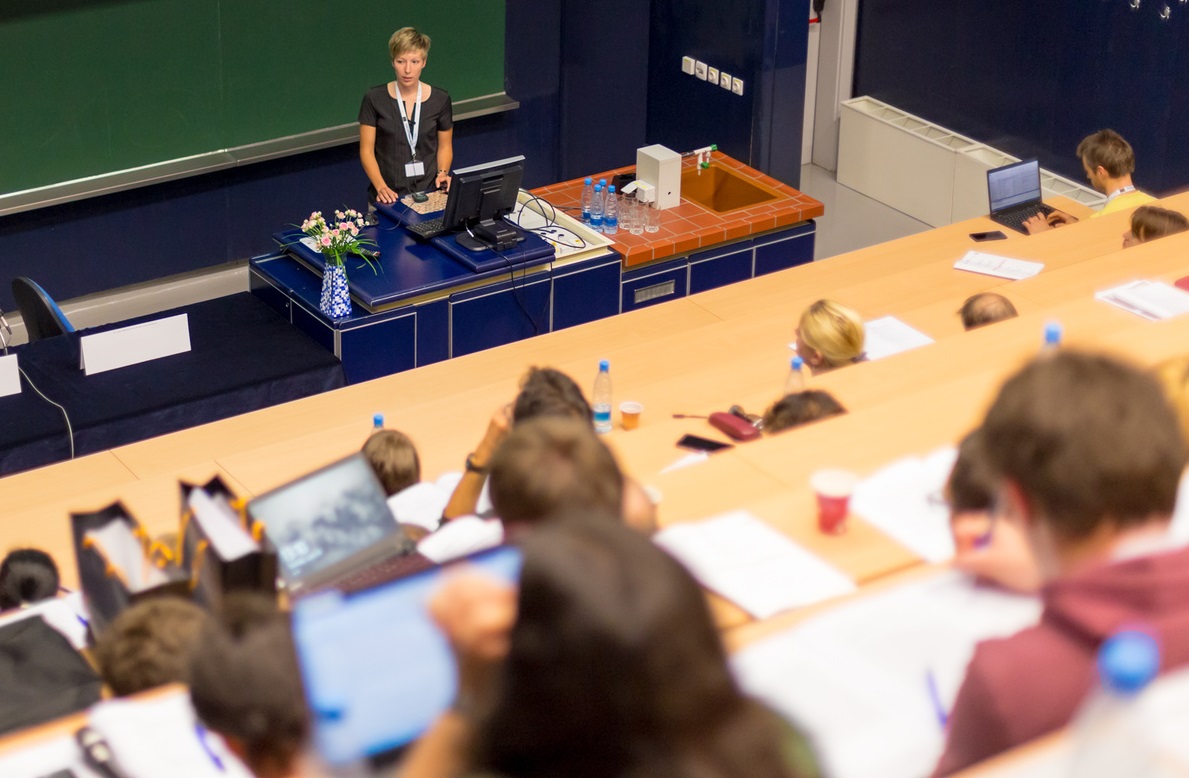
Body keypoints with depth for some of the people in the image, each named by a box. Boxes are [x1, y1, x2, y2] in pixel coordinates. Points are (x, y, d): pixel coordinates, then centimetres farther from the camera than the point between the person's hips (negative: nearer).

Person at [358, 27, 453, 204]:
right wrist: (381, 187, -13)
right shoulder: (374, 99, -1)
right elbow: (366, 150, 0)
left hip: (428, 193, 1)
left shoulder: (440, 99, 3)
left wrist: (442, 173, -4)